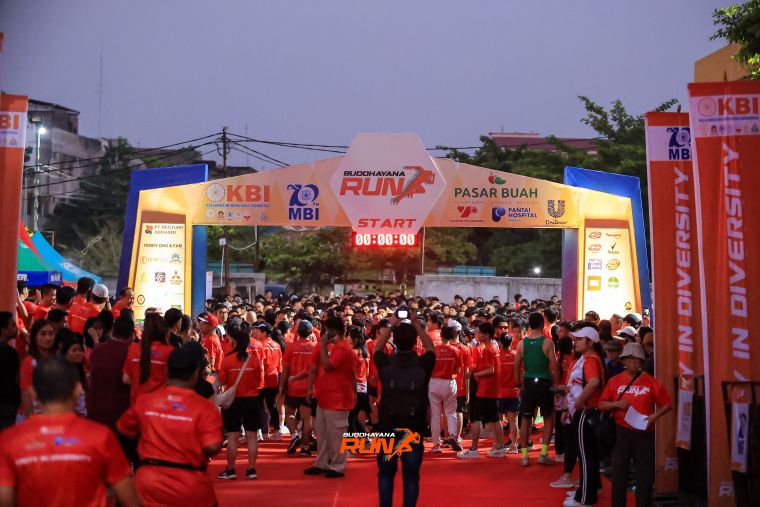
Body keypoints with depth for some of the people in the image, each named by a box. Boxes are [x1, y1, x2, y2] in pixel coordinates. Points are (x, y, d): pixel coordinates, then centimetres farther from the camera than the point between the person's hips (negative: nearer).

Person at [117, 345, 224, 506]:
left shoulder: (144, 401, -2)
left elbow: (124, 430, 13)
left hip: (149, 483, 2)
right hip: (191, 489, -2)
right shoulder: (204, 407, -12)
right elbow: (212, 447, -19)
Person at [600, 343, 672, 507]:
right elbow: (602, 404, 7)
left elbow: (667, 404, 3)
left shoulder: (651, 382, -1)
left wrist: (655, 416, -13)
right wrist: (616, 404, -11)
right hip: (621, 432, 1)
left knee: (644, 473, 3)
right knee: (619, 472, 4)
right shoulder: (615, 381, 4)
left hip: (645, 433, -1)